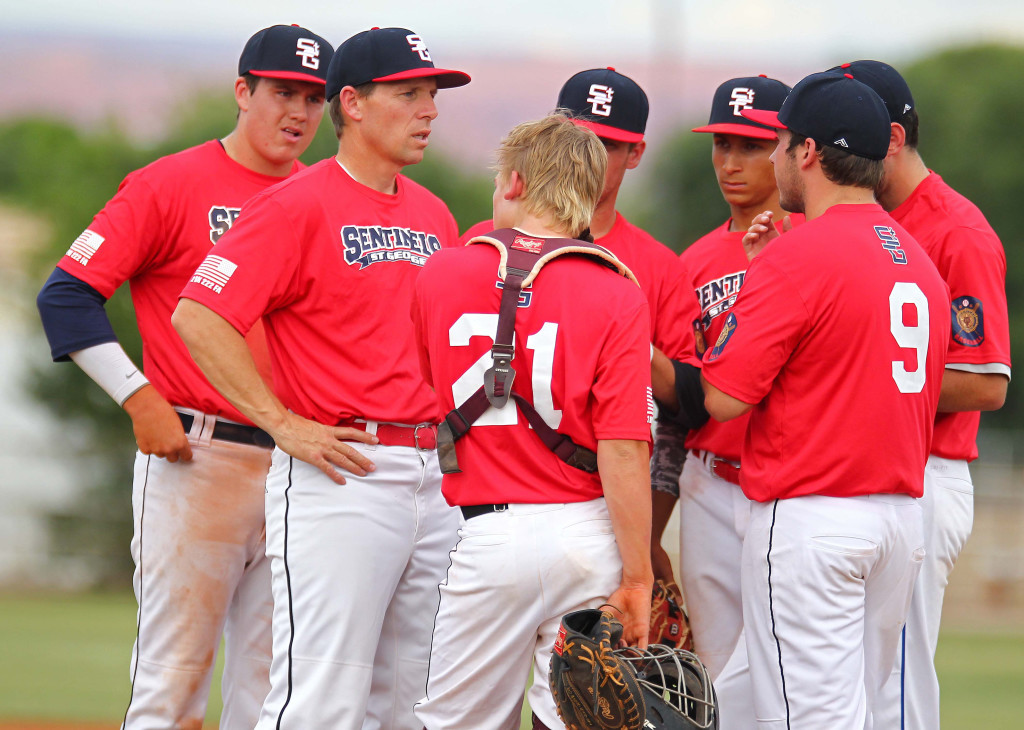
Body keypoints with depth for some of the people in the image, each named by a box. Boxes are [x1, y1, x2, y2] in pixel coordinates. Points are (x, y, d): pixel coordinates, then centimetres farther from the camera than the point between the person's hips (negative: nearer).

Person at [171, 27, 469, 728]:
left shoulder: (434, 215, 17)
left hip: (432, 478, 8)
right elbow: (197, 316, -14)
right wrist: (284, 424, -16)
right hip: (340, 478, -8)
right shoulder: (298, 206, -7)